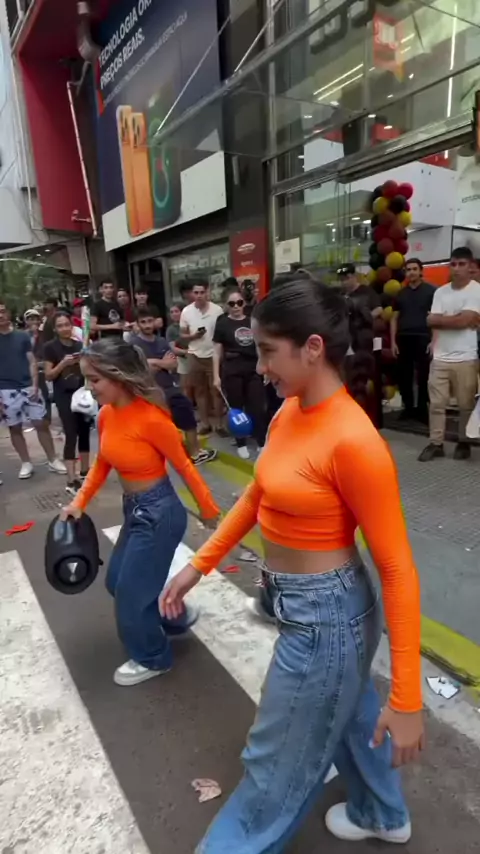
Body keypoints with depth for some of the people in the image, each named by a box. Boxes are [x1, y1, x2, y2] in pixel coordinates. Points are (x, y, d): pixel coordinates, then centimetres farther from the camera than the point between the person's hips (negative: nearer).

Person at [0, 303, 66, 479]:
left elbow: (32, 362, 4)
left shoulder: (22, 336, 4)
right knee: (15, 428, 7)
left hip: (28, 387, 1)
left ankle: (53, 460, 13)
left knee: (41, 424, 3)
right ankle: (26, 463, 19)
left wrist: (35, 386, -6)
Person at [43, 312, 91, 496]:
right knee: (71, 435, -10)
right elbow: (48, 376, -5)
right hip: (64, 396, -4)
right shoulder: (51, 347, -3)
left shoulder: (80, 345, 8)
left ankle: (84, 472, 24)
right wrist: (63, 363, -19)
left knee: (84, 432, 9)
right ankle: (71, 481, -8)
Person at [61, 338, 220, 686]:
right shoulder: (107, 414, -1)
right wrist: (79, 502, 3)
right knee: (118, 581, 22)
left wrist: (209, 511, -6)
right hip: (135, 510, 9)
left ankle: (152, 658, 35)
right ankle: (177, 617, 45)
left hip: (159, 512, -9)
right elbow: (103, 463, 12)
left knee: (131, 592, 7)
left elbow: (184, 466, -15)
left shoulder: (151, 418, -25)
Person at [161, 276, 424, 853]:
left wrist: (406, 699, -17)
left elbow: (397, 568, -23)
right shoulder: (289, 412, -3)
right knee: (348, 712, 32)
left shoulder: (352, 440, -29)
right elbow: (256, 496, 9)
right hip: (306, 606, 9)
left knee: (276, 767, 17)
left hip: (325, 616, -9)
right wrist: (198, 565, 9)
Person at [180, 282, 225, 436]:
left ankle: (218, 424, 15)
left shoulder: (217, 310, -8)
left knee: (216, 390, 5)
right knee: (200, 391, 11)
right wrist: (193, 336, -16)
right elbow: (183, 335, 4)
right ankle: (204, 423, 21)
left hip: (213, 355, -2)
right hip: (195, 356, 2)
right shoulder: (186, 311, -2)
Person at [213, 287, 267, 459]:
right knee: (236, 407, 7)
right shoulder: (222, 323, 0)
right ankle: (241, 444, 21)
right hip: (232, 371, -2)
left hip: (253, 369, 2)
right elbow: (217, 351, -1)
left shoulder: (252, 321, 8)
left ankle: (262, 443, 14)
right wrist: (216, 376, -6)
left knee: (258, 407, 1)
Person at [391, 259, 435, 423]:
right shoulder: (401, 294, 13)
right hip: (403, 339, 4)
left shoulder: (431, 291, 1)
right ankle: (408, 407, 19)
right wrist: (393, 341, 5)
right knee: (404, 376, 7)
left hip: (423, 338, -4)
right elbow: (394, 318, 13)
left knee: (424, 376, 0)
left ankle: (422, 409, 10)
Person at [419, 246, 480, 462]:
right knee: (436, 403, 5)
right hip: (440, 357, 4)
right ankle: (435, 443, 14)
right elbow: (432, 322, 2)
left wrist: (439, 319, -3)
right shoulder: (440, 292, 10)